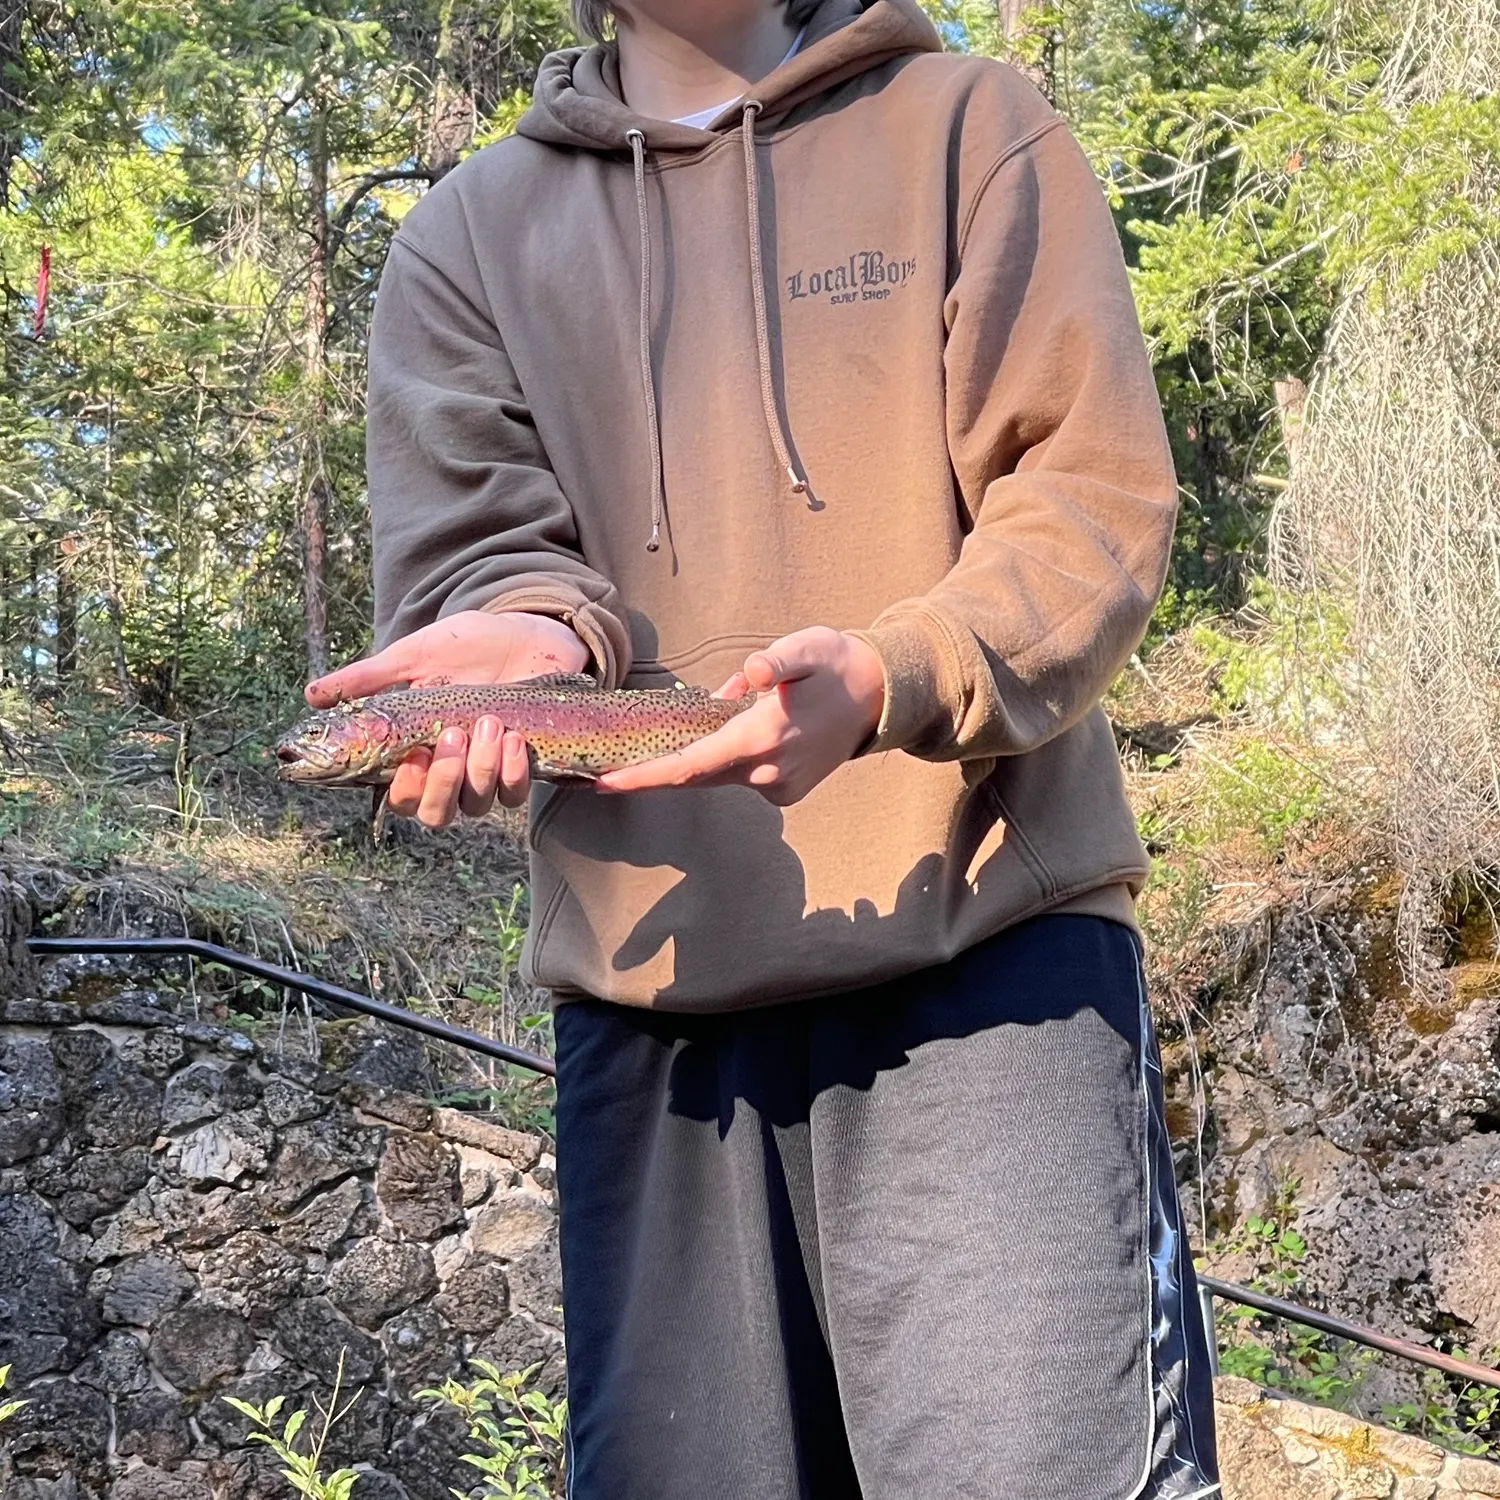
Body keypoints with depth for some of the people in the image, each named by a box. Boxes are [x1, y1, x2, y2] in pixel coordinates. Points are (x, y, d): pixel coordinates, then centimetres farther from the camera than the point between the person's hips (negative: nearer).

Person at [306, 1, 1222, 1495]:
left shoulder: (971, 130, 9)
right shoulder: (468, 231, 16)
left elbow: (1096, 496, -1)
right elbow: (466, 543, 4)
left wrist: (887, 680, -21)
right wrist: (535, 640, -21)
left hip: (982, 933, -2)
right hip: (651, 981, 3)